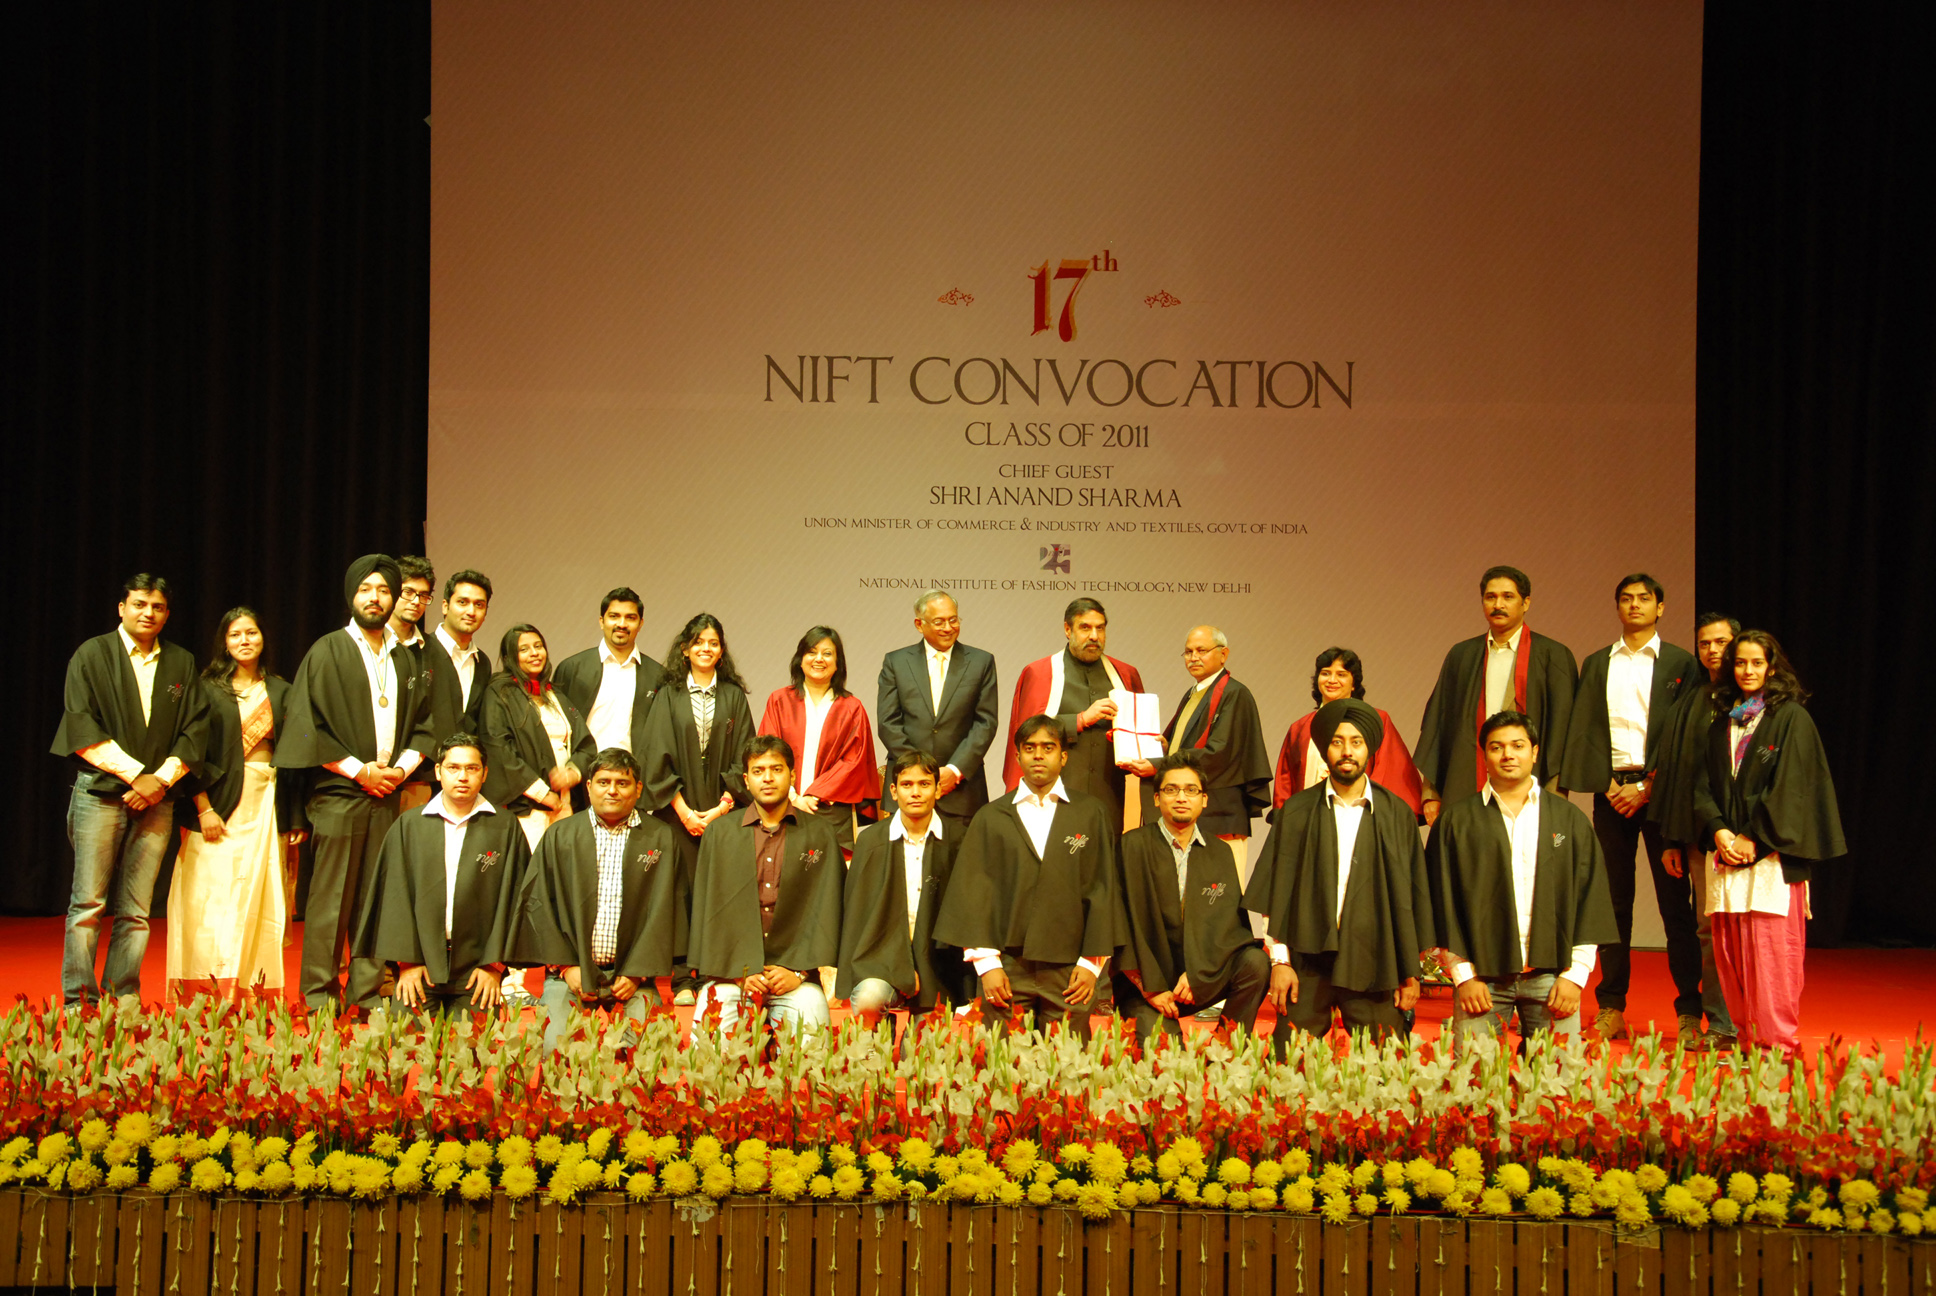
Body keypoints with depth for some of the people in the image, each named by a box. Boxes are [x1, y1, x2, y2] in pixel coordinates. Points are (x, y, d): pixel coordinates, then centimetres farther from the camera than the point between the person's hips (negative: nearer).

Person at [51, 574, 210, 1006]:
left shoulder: (181, 663, 13)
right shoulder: (92, 655, 4)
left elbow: (195, 729, 10)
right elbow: (82, 728, -4)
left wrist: (162, 778, -5)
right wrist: (135, 774, -9)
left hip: (156, 797, 3)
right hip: (100, 794, -3)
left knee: (136, 911, 2)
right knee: (87, 905, -5)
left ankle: (123, 999, 6)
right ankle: (79, 1000, 0)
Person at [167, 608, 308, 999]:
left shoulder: (280, 692, 11)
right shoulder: (208, 688, 2)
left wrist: (296, 817, 6)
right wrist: (203, 807, -12)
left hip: (266, 804, 3)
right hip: (218, 801, -3)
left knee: (257, 892, 1)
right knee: (214, 891, -6)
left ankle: (249, 987, 5)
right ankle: (209, 991, -1)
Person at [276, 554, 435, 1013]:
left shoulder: (405, 660, 15)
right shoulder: (327, 652, 0)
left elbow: (423, 721, 18)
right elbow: (308, 723, -5)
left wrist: (403, 766, 0)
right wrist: (358, 770, -10)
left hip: (387, 794, 4)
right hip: (339, 793, -4)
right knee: (331, 900, -4)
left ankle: (366, 993, 8)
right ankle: (319, 996, 3)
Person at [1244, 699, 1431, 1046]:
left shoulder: (1396, 815, 8)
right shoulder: (1297, 812, 7)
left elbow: (1411, 898, 8)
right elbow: (1277, 893, 5)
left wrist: (1411, 972, 4)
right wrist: (1280, 960, -2)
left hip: (1373, 965, 0)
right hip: (1308, 962, 0)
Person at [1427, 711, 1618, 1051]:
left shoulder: (1570, 818, 11)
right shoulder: (1457, 820, 8)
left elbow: (1591, 899, 8)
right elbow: (1442, 904, 4)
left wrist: (1575, 974, -1)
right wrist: (1462, 975, -3)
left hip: (1551, 976, 1)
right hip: (1481, 975, -1)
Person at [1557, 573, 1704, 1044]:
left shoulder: (1680, 663, 6)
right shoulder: (1597, 664, 15)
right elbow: (1583, 730, 8)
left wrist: (1647, 788, -9)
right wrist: (1610, 786, -4)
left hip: (1661, 790, -2)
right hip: (1612, 789, 3)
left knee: (1675, 902, -4)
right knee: (1612, 899, 3)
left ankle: (1689, 1013, -1)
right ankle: (1611, 1008, 7)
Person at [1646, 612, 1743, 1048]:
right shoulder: (1689, 703, 16)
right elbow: (1672, 770, 16)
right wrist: (1671, 840, 11)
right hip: (1698, 832, 4)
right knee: (1708, 927, 3)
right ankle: (1720, 1024, 8)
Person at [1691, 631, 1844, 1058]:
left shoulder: (1792, 718, 1)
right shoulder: (1722, 723, 16)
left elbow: (1789, 786, -7)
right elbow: (1705, 784, 11)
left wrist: (1754, 837, -13)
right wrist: (1719, 831, -6)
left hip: (1772, 850, -5)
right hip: (1727, 848, 5)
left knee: (1772, 946, -8)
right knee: (1729, 945, 3)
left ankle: (1777, 1038, -3)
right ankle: (1746, 1033, 10)